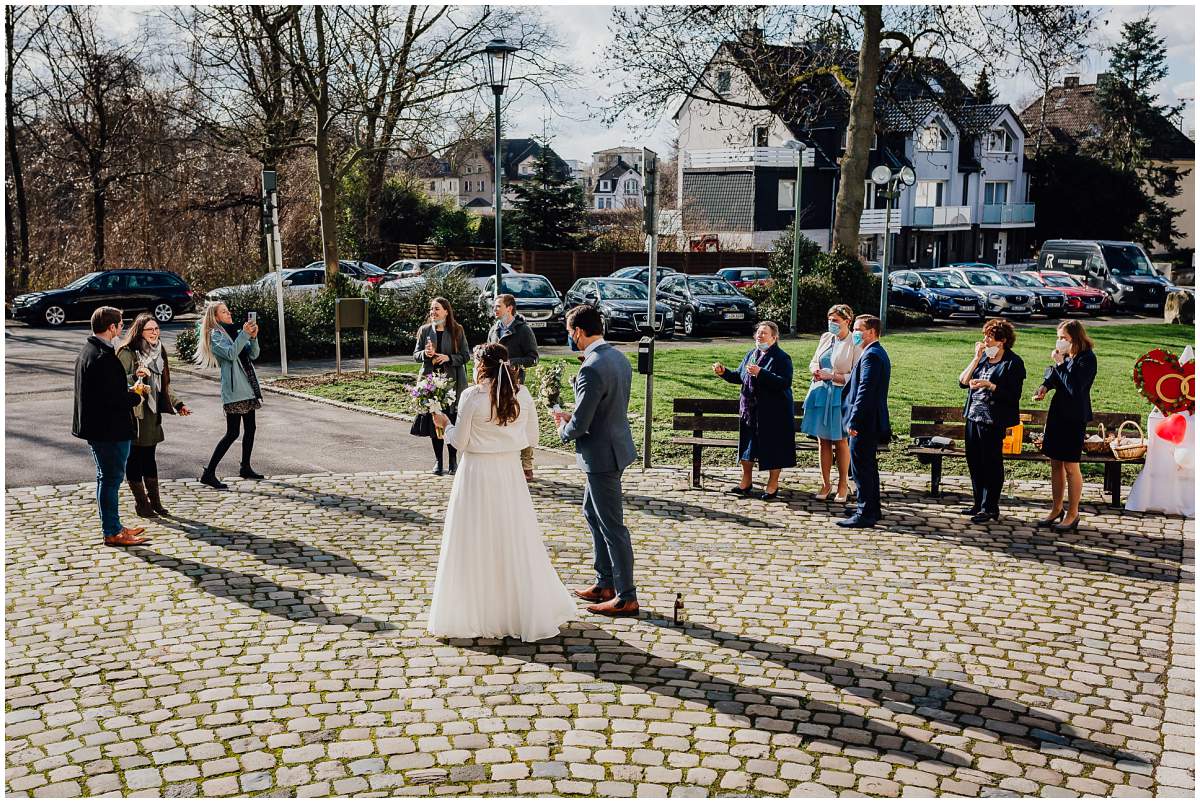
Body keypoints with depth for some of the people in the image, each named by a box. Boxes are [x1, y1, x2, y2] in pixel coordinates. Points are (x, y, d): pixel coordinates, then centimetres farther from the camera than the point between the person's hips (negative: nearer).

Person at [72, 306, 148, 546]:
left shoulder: (87, 351, 10)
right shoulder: (104, 357, -22)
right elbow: (113, 398, -26)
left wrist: (129, 389, 7)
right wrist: (135, 394, -8)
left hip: (95, 427, 10)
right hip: (110, 429, -10)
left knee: (107, 477, 18)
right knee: (111, 479, -1)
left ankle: (114, 526, 29)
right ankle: (112, 533, 7)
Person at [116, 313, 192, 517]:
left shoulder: (157, 352, 13)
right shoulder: (128, 353, -11)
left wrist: (178, 404, 16)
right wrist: (135, 376, -32)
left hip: (152, 413, 7)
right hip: (133, 413, -7)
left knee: (149, 457, 14)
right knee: (134, 458, 3)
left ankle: (155, 501, 20)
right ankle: (141, 503, 11)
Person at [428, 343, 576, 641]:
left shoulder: (471, 396, -13)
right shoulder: (522, 394, -2)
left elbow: (460, 443, -8)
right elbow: (531, 437, 5)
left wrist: (446, 424, 10)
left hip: (477, 473, -4)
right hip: (510, 471, 4)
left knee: (476, 544, 6)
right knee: (516, 540, 14)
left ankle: (474, 613, 14)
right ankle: (528, 609, 22)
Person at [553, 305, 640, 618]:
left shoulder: (592, 369, -25)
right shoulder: (619, 358, 6)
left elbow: (579, 424, -22)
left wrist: (564, 430, 0)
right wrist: (573, 418, 11)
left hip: (601, 454, -10)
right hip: (615, 443, 10)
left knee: (612, 526, 0)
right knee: (592, 513, 23)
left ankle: (626, 597, 10)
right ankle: (606, 583, 31)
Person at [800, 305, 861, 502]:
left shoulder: (854, 344, -10)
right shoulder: (826, 338, 8)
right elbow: (813, 362, 18)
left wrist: (831, 376, -17)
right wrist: (815, 369, -4)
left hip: (841, 397, -5)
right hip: (820, 394, 5)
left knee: (841, 442, 4)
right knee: (823, 441, 9)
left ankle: (843, 484, 17)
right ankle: (825, 483, 19)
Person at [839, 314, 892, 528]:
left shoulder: (871, 355, -18)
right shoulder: (878, 353, 15)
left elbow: (865, 391, -24)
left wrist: (854, 422, -24)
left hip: (864, 423, -11)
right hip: (872, 422, 11)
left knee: (861, 468, -6)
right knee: (868, 467, 18)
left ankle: (865, 515, -2)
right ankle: (871, 508, 27)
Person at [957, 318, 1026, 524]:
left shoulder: (1013, 363, -8)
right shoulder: (983, 357, 11)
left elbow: (1013, 395, -14)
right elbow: (963, 381, 2)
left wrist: (989, 385, -20)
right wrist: (977, 359, -4)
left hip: (993, 422, -7)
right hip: (974, 418, 7)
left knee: (991, 464, 1)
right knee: (974, 462, 12)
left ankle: (990, 508, 10)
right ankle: (979, 503, 25)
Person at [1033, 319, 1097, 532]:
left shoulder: (1087, 358, -15)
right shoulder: (1065, 355, 4)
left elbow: (1075, 387, -23)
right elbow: (1052, 373, 16)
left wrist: (1060, 364, -19)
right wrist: (1045, 386, -5)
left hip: (1074, 417, -7)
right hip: (1057, 412, 7)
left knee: (1070, 466, 1)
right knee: (1055, 463, 14)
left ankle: (1073, 514, 12)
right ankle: (1056, 509, 26)